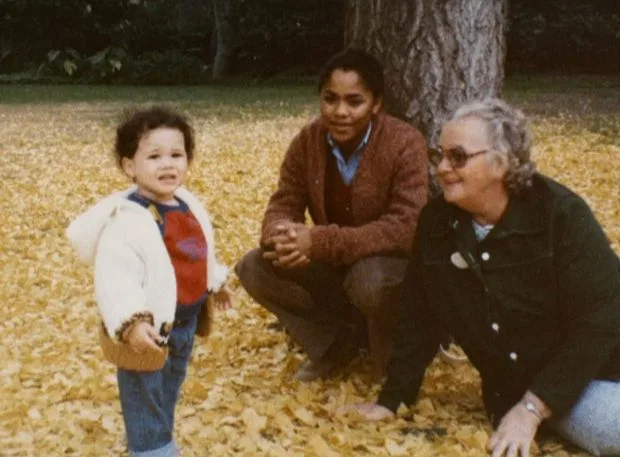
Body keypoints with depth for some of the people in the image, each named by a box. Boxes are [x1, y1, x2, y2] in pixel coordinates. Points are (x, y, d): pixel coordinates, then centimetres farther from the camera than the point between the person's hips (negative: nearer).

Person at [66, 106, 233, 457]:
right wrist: (130, 323, -42)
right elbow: (115, 277, -32)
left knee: (170, 392, 26)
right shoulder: (127, 219, -25)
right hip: (148, 329, -9)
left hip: (186, 322, 9)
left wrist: (216, 283, 32)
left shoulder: (188, 205, 3)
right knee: (145, 402, 6)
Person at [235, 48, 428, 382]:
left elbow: (406, 228, -31)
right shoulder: (307, 141, -7)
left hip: (394, 265, -5)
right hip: (333, 267, 5)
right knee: (254, 268, -14)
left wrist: (320, 242, -40)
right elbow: (283, 205, -5)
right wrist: (281, 235, -33)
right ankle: (336, 345, 2)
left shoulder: (405, 143, -22)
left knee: (371, 279, -39)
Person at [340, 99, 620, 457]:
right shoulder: (436, 222, -4)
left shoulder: (560, 214, -15)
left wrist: (532, 407, -21)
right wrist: (392, 400, 1)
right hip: (517, 389, 1)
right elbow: (419, 319, 4)